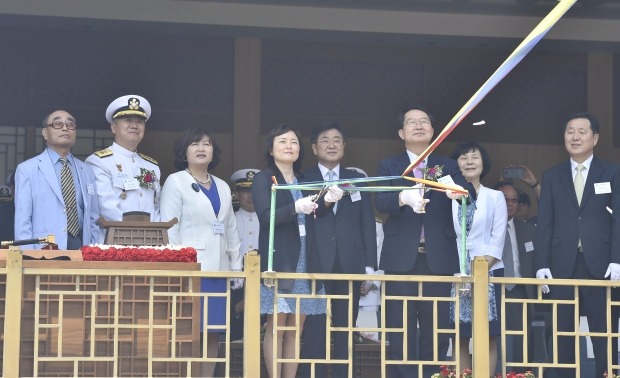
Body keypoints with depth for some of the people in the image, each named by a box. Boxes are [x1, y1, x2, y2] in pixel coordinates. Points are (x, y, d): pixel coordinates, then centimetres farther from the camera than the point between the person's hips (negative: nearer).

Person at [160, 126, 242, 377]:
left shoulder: (222, 187, 18)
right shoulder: (175, 182, 2)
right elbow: (169, 228, -5)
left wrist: (236, 266, 12)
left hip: (218, 269, 5)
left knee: (213, 332, 3)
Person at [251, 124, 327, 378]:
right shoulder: (263, 179, 1)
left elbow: (312, 220, 17)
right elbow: (266, 217, -13)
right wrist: (296, 207, -27)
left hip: (304, 261, 5)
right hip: (279, 261, -5)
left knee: (296, 329, 3)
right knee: (276, 327, -7)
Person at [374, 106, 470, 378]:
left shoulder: (448, 167, 13)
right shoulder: (389, 166, 9)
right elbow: (381, 202, -8)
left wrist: (456, 190, -27)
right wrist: (403, 197, -31)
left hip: (438, 259, 1)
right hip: (402, 259, -1)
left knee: (437, 330, 2)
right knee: (401, 331, -1)